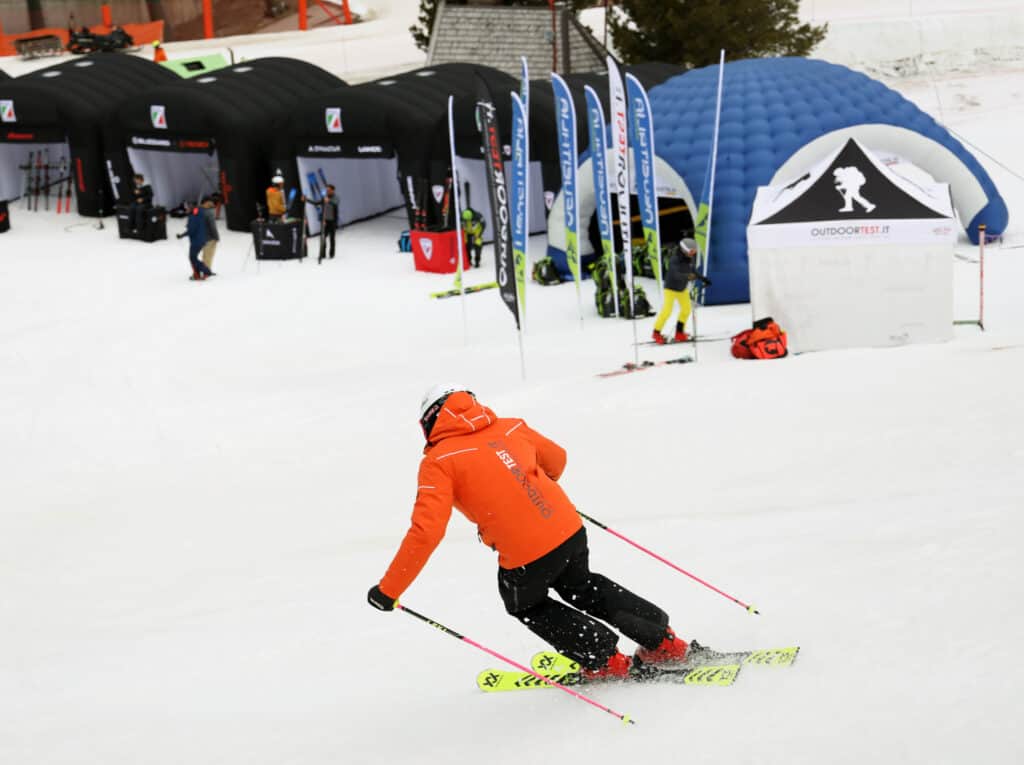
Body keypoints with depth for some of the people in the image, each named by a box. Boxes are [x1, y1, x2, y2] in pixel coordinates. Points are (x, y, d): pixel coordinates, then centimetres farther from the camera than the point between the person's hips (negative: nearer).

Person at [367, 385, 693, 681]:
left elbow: (426, 531, -16)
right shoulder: (510, 428, 10)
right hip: (570, 530, 6)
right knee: (582, 588, 33)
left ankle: (606, 662, 27)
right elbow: (556, 458, 28)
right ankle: (663, 643, 37)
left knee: (526, 605, 27)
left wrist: (388, 590, -10)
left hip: (527, 557, -6)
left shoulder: (439, 461, -6)